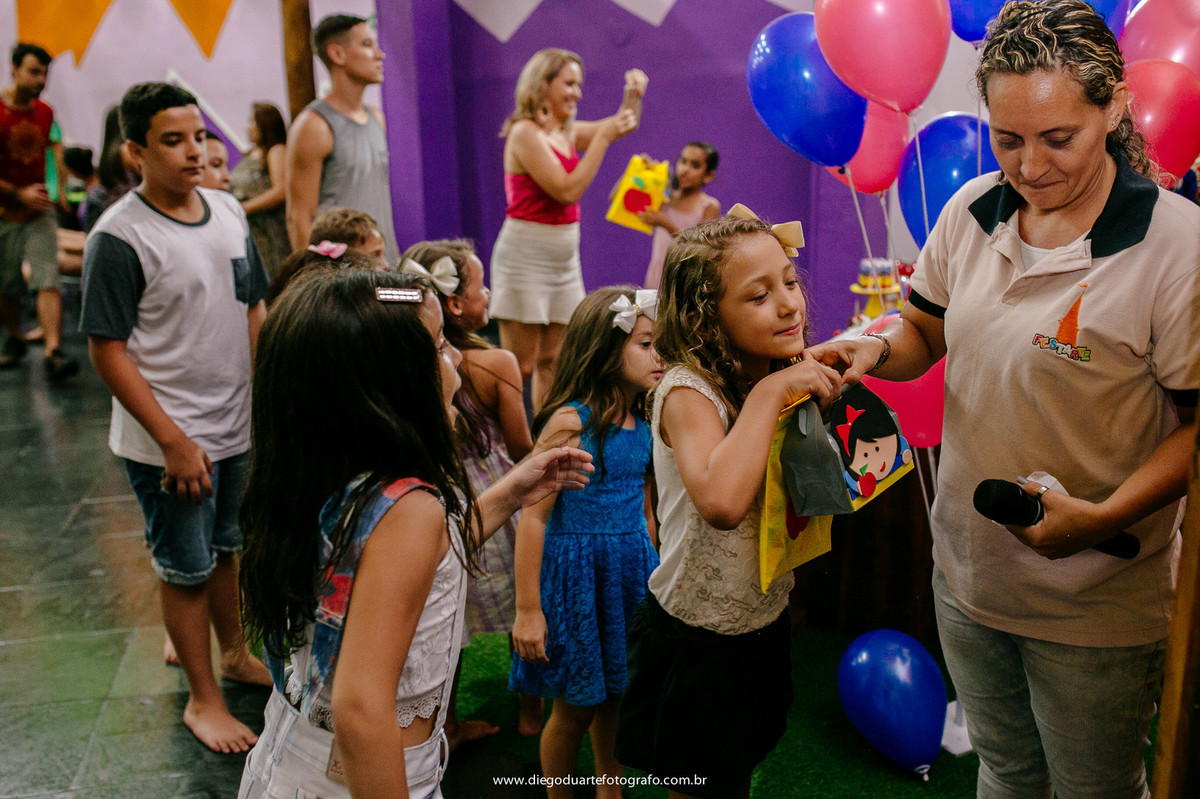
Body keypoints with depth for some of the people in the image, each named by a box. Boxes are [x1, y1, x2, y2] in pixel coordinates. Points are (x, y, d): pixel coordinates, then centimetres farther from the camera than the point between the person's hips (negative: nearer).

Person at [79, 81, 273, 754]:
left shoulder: (229, 211, 3)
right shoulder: (118, 237, -16)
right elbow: (108, 351, -16)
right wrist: (174, 442, -18)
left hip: (237, 427, 6)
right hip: (171, 442, -6)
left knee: (227, 548, 22)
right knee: (187, 569, 9)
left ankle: (236, 654, 44)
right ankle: (203, 698, 27)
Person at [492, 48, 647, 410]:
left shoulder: (566, 132, 11)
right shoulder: (526, 132, -11)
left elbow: (625, 125, 23)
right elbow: (567, 190, -19)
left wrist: (634, 95, 3)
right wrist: (603, 137, -15)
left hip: (564, 256, 8)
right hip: (526, 255, -8)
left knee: (553, 361, 9)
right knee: (520, 366, -7)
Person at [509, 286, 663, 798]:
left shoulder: (642, 424, 2)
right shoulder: (570, 421, -18)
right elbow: (533, 517, -17)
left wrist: (652, 575, 17)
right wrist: (527, 610, -16)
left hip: (631, 569, 6)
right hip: (575, 570, -6)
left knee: (617, 698, 20)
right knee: (574, 711, 10)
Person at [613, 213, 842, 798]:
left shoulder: (790, 378, -4)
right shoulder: (687, 390, -26)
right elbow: (721, 502, -45)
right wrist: (769, 392, -36)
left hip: (765, 625, 6)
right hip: (696, 643, -6)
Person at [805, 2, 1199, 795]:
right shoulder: (972, 210, -4)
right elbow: (926, 330, 8)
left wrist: (1104, 517, -28)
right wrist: (877, 348, -14)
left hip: (1096, 605, -4)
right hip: (967, 572, 5)